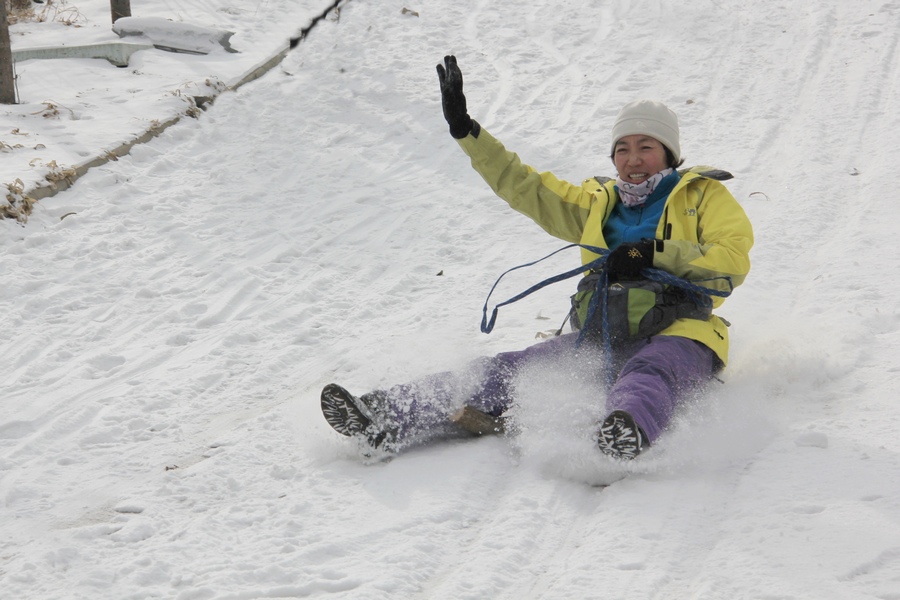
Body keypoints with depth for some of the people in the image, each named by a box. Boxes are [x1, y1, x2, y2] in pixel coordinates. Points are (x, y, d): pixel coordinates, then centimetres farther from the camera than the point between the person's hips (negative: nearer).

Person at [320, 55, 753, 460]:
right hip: (602, 337, 5)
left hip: (676, 332, -5)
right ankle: (389, 421, -31)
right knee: (513, 371, -15)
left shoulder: (705, 196, 12)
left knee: (645, 374, -40)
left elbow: (733, 260, -3)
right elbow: (526, 188, 27)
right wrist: (466, 132, 19)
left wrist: (654, 253, -13)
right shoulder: (599, 204, 27)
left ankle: (628, 430, -75)